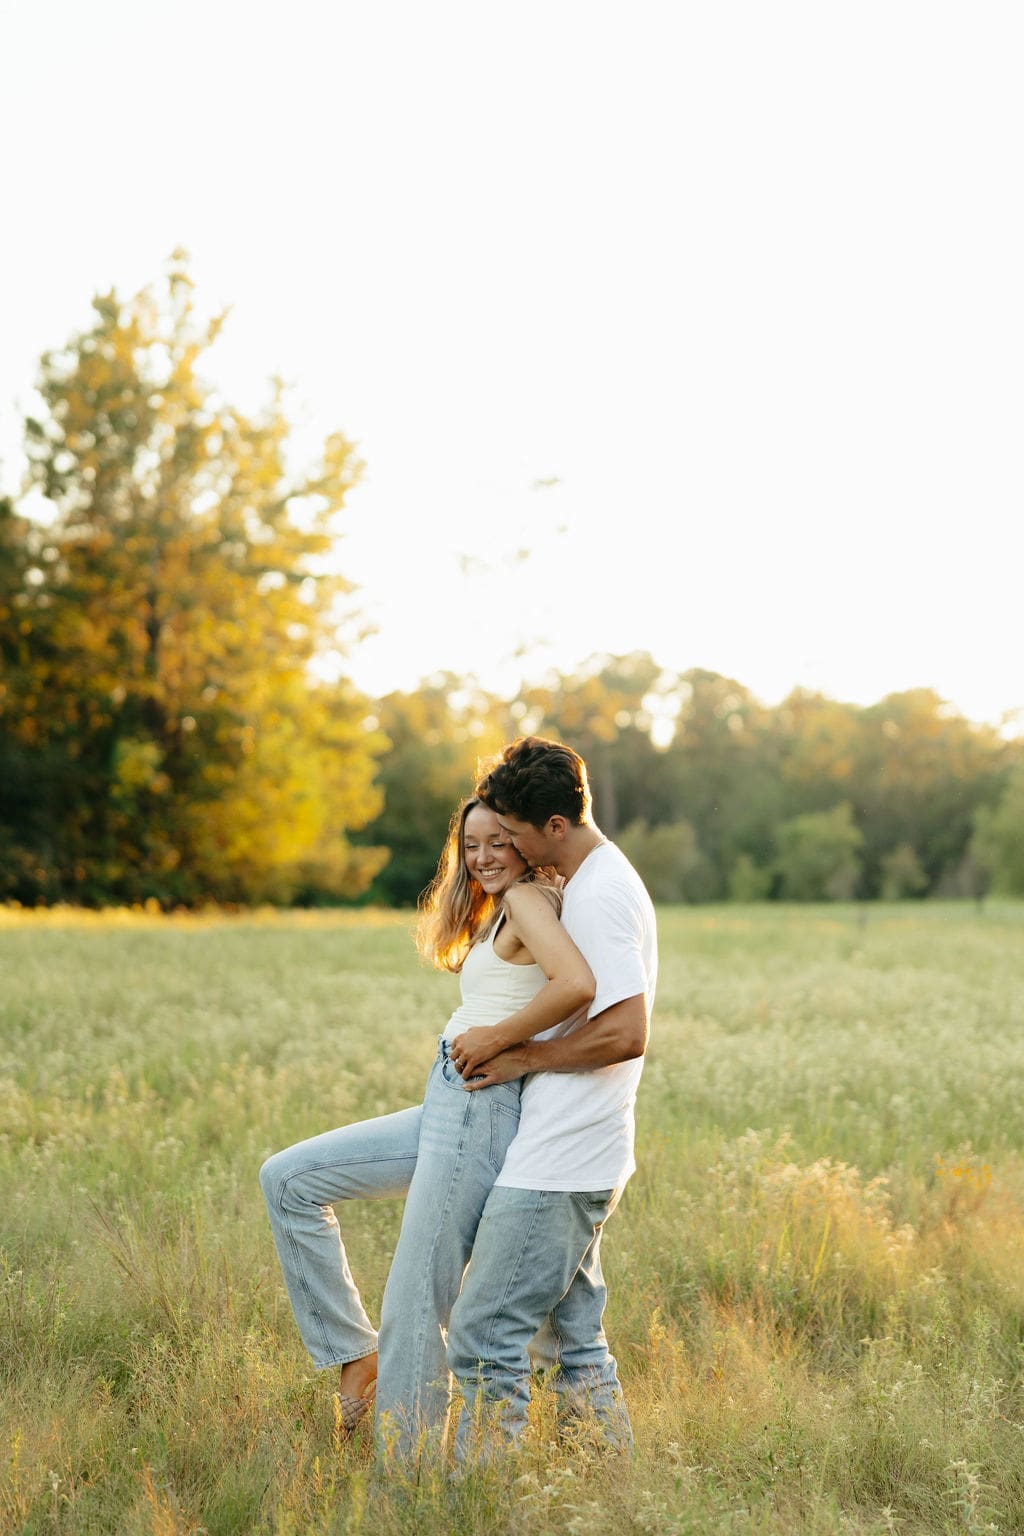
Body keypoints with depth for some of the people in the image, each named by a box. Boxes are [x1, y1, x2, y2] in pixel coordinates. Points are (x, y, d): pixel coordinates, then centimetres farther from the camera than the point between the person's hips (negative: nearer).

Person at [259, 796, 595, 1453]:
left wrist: (496, 1036, -18)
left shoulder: (527, 899, -10)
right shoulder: (498, 912, 19)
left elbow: (578, 983, -28)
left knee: (416, 1312, -6)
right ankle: (355, 1355, 11)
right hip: (447, 1109, 10)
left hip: (483, 1110, -10)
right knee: (288, 1178, 10)